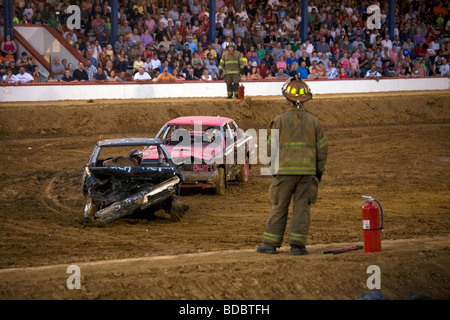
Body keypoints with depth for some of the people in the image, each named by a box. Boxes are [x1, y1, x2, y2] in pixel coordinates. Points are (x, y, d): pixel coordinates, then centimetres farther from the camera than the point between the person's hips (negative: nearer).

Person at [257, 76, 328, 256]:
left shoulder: (279, 120, -5)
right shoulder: (313, 122, 3)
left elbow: (271, 146, -3)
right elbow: (322, 148, 6)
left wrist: (272, 167, 10)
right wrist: (319, 171, 16)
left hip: (285, 171, -1)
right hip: (307, 171, 2)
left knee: (279, 207, 5)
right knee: (302, 208, 5)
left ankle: (271, 243, 8)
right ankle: (297, 243, -1)